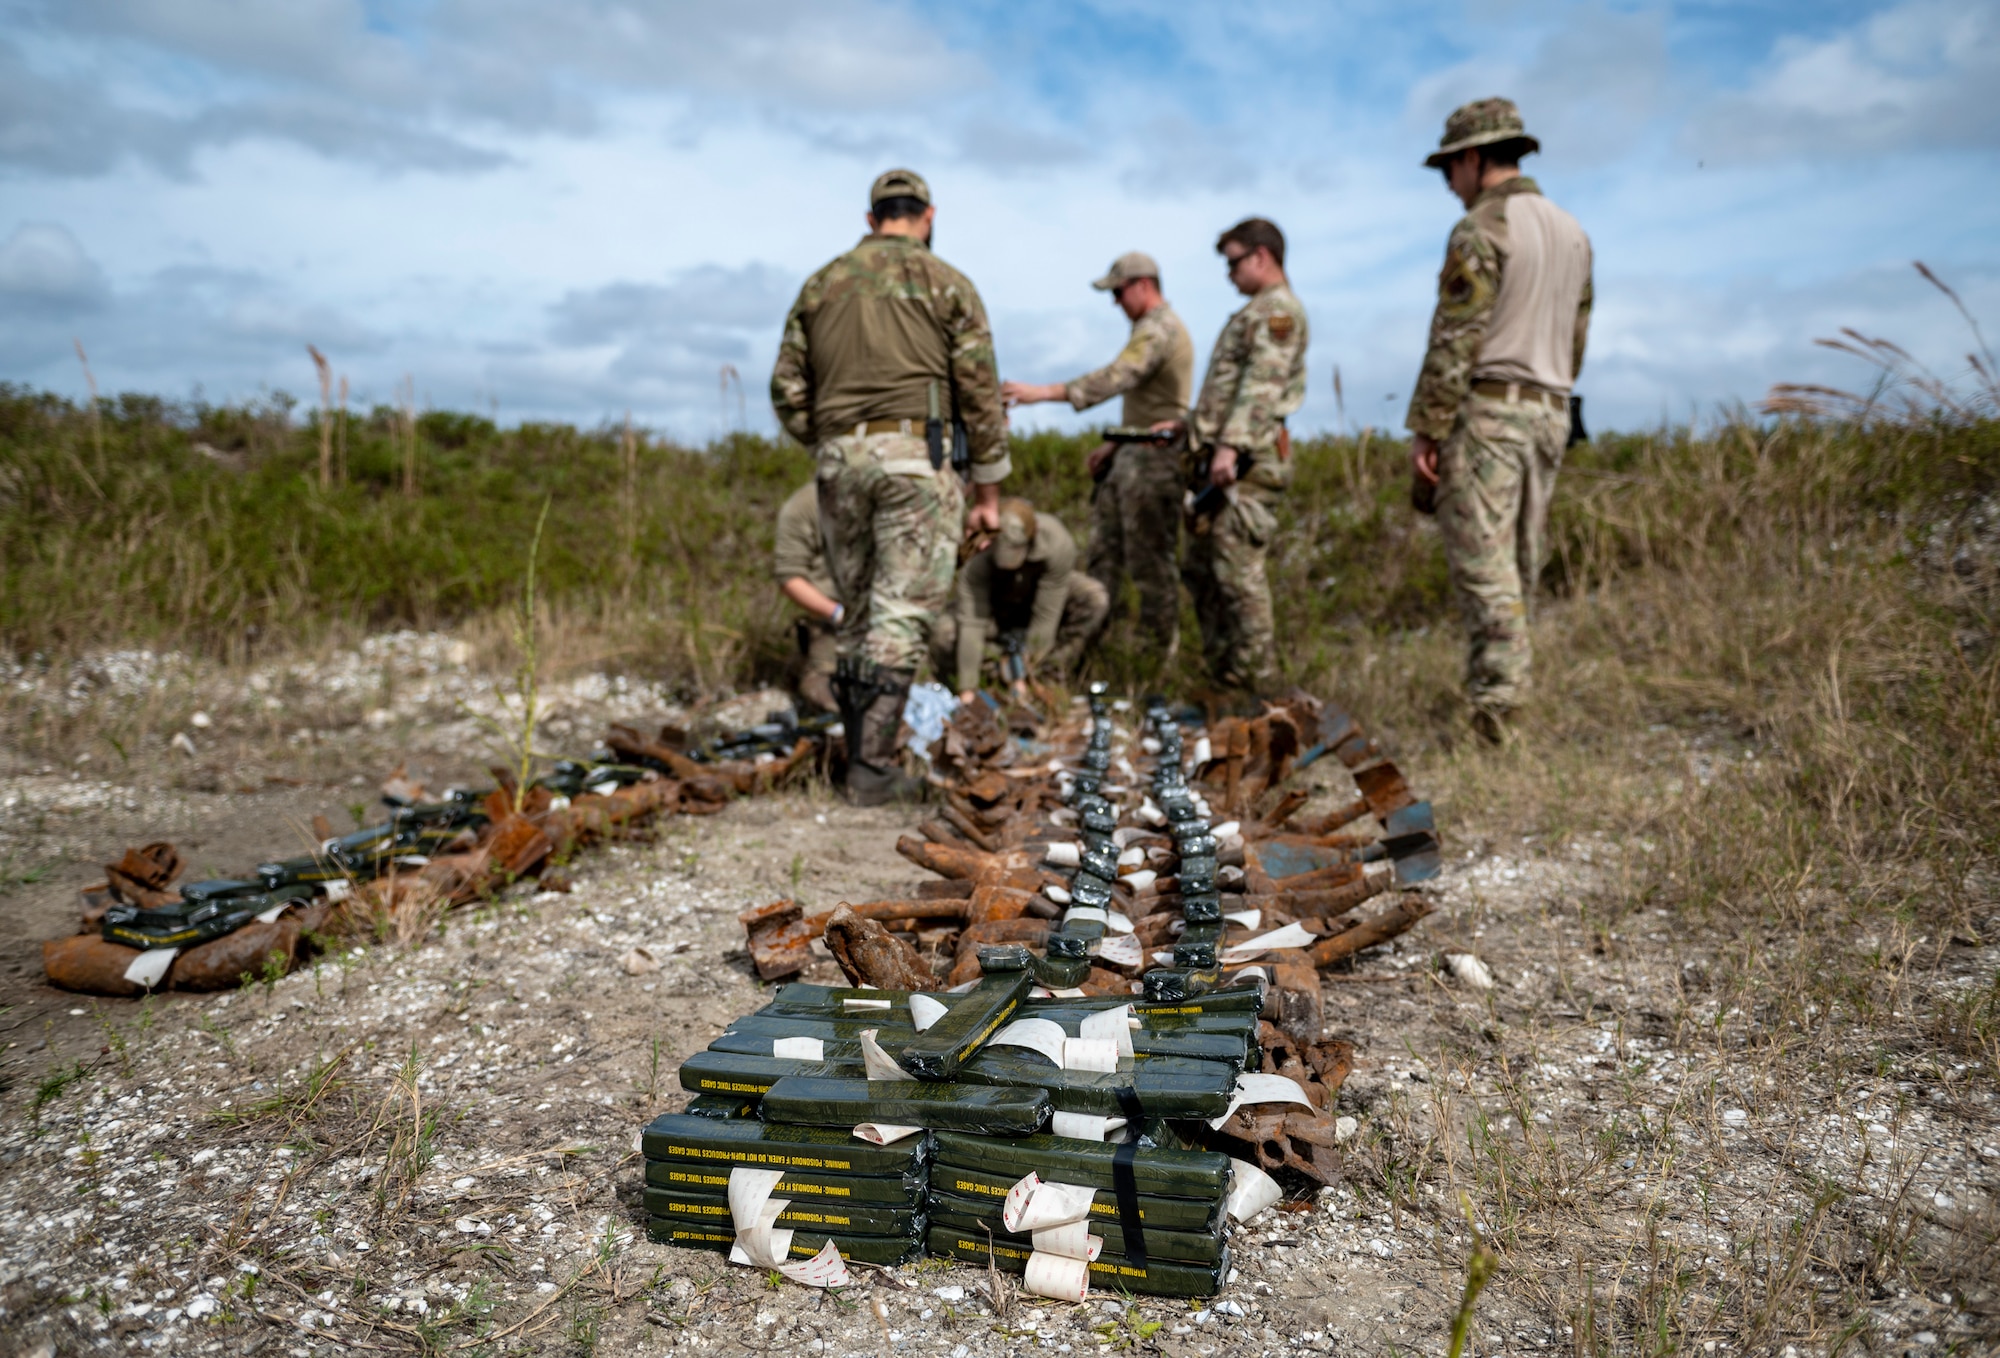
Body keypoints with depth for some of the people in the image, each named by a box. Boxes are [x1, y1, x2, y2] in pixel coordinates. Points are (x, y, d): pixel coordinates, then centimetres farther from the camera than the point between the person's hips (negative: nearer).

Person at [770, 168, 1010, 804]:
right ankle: (874, 768, -8)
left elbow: (787, 389, 11)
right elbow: (980, 393, 1)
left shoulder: (821, 284, 15)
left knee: (857, 613, 12)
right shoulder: (947, 284, 5)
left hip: (839, 457, 4)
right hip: (914, 453, -4)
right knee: (903, 613, -4)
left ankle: (861, 755, 16)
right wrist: (988, 489, 7)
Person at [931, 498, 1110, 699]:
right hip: (998, 607, 0)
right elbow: (971, 622, -35)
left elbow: (1046, 616, -33)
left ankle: (1045, 671, -18)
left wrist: (1022, 676, -31)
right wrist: (968, 690, -36)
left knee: (1097, 601, -32)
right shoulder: (978, 558, -36)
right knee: (944, 639, -27)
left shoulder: (1058, 543, -37)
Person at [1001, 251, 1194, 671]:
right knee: (1104, 554, 10)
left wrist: (1042, 392, -34)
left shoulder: (1158, 330, -14)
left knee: (1151, 564, -5)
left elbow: (1115, 378, -29)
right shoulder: (1154, 327, 20)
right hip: (1132, 456, 11)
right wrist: (1113, 444, 20)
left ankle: (1157, 657, 4)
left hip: (1152, 461, -11)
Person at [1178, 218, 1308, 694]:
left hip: (1246, 461, -10)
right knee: (1203, 567, 12)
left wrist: (1230, 446, -26)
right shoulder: (1257, 311, 24)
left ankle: (1255, 681, -4)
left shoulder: (1278, 309, -8)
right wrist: (1189, 425, 24)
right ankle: (1220, 671, 19)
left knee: (1237, 569, -10)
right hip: (1226, 461, 10)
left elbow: (1261, 387, -19)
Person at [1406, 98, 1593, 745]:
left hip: (1487, 407, -8)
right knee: (1519, 564, 12)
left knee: (1483, 563, -8)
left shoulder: (1479, 230, -10)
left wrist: (1427, 430, -13)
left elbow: (1454, 341, -16)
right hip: (1550, 410, 8)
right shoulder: (1572, 230, 16)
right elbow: (1578, 335, 19)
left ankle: (1498, 701, -12)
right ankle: (1498, 686, 19)